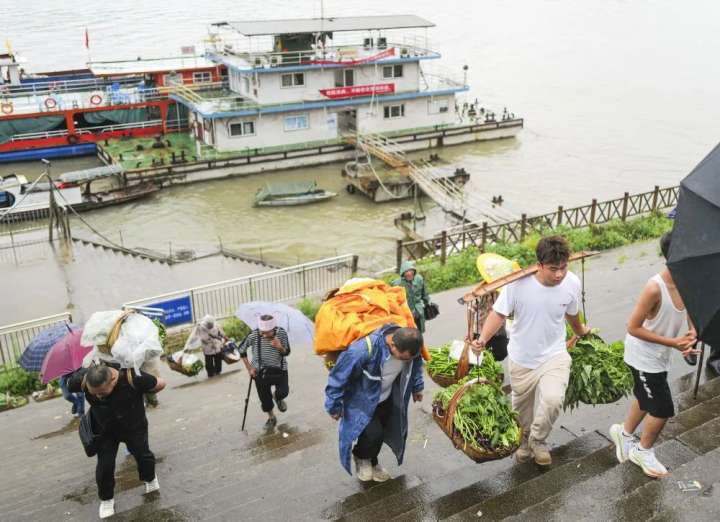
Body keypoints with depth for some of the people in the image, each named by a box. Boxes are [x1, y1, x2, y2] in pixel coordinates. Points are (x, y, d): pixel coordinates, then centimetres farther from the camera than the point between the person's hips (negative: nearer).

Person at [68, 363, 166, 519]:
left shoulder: (133, 378, -39)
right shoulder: (82, 379, -33)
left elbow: (160, 384, -22)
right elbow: (69, 385, -8)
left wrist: (140, 395, -4)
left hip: (134, 426, -1)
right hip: (105, 430, 1)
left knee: (143, 455, 17)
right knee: (104, 465, -1)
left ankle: (150, 478, 50)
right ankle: (106, 498, 27)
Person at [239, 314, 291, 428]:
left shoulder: (281, 333, -19)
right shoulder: (253, 335, -21)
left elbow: (287, 353, -7)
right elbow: (242, 350, -4)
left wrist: (280, 348, -30)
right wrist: (249, 367, -5)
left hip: (279, 369, 0)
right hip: (260, 372, 0)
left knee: (283, 392, -17)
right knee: (265, 398, 7)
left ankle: (277, 397, 22)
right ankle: (271, 418, 38)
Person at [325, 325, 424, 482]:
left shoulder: (409, 343, -23)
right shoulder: (362, 350, -41)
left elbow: (415, 364, 3)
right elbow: (339, 377, -27)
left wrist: (417, 387, 14)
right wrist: (334, 406, -15)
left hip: (386, 399, 5)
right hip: (362, 401, -5)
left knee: (381, 432, 13)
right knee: (373, 433, -15)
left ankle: (372, 462, 42)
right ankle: (360, 457, 19)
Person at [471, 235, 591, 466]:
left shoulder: (572, 283, -15)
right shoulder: (518, 283, -25)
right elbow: (499, 314, -16)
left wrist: (581, 332, 25)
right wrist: (482, 340, -32)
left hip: (554, 355, 0)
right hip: (522, 358, 0)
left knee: (553, 399, -24)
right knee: (522, 406, 19)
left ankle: (538, 440, 7)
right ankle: (525, 438, 53)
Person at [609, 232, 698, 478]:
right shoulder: (655, 288, -31)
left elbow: (690, 315, 5)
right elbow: (633, 328, -25)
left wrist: (691, 334, -17)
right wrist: (673, 342, -26)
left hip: (660, 355, 7)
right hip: (645, 357, -7)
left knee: (646, 399, 25)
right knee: (663, 409, 3)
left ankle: (624, 433, 50)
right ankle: (643, 452, 29)